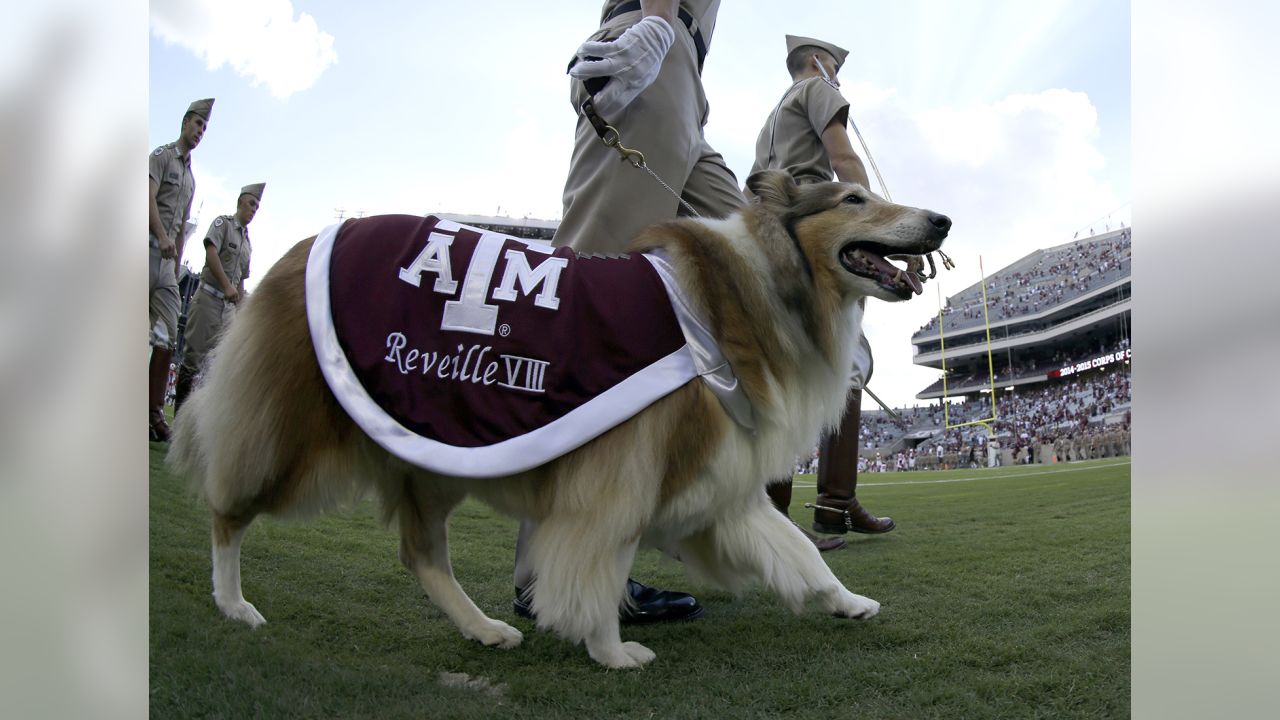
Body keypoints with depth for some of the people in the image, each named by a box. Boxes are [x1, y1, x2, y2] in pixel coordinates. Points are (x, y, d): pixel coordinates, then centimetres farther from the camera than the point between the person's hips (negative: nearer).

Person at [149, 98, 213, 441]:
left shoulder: (191, 176, 26)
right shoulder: (161, 156, 4)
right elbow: (149, 196, -11)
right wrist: (162, 236, -26)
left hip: (168, 259, 7)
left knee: (168, 336, -1)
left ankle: (154, 411, -1)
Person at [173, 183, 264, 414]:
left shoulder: (248, 243, 21)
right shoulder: (223, 223, 3)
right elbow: (211, 253, -13)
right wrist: (227, 286, -22)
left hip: (228, 304, 7)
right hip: (209, 297, -6)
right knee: (194, 354, -7)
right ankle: (180, 410, -5)